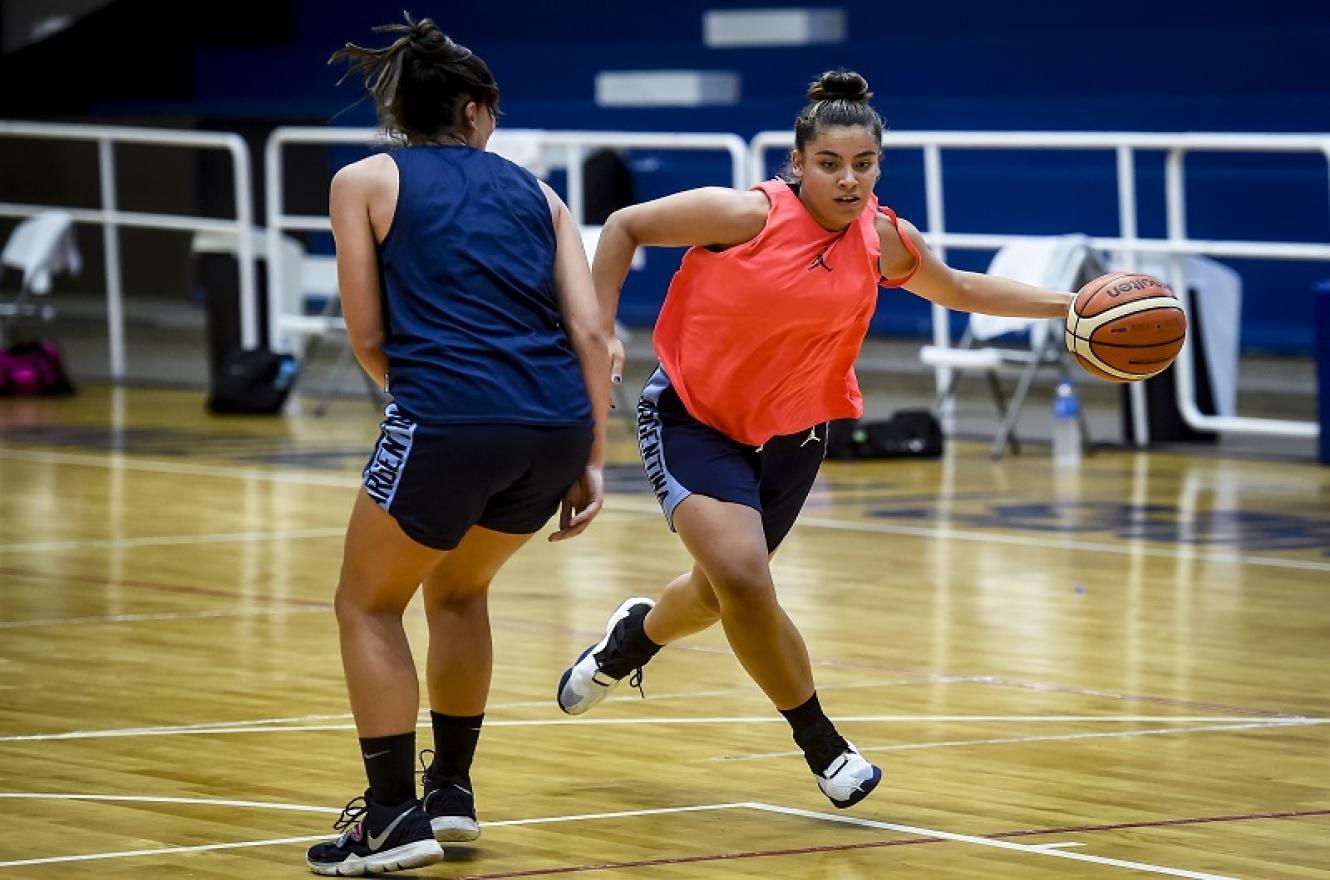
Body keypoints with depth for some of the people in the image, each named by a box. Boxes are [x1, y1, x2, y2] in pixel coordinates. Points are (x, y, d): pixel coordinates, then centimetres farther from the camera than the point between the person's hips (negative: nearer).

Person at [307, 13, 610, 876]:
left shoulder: (365, 182, 11)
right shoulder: (534, 191, 20)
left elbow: (369, 336, 7)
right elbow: (590, 333, 10)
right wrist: (591, 463, 11)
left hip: (448, 421, -4)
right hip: (559, 424, 5)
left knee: (368, 604, 16)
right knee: (458, 589, 29)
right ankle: (451, 789, 33)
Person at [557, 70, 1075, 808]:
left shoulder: (885, 241, -8)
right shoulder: (749, 216, -22)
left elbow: (960, 290, 12)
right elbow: (624, 227, -11)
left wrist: (1066, 304, 4)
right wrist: (599, 329, -15)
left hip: (788, 438, 5)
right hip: (692, 417, -5)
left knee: (722, 592, 17)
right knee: (742, 576, -23)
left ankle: (634, 636, 53)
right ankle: (821, 744, -7)